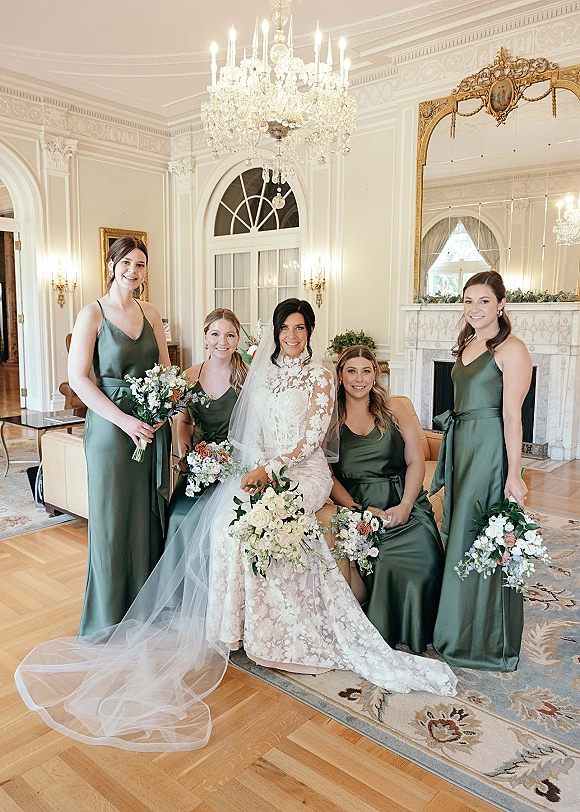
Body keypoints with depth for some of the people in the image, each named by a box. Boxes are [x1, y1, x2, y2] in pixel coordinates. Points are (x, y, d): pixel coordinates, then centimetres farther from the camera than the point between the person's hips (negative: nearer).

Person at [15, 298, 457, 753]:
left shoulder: (320, 377, -1)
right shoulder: (263, 374, 14)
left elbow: (313, 436, -10)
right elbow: (253, 432, 11)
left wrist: (272, 468, -19)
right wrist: (258, 468, -7)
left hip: (304, 473, -4)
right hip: (264, 469, 5)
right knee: (227, 517, -23)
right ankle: (236, 623, -11)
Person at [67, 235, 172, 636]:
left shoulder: (151, 313, 9)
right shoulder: (93, 313, -5)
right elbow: (78, 378, -11)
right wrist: (124, 420, -18)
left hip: (153, 425, 5)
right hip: (111, 425, -4)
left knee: (149, 514, 11)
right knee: (112, 517, 5)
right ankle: (111, 615, 22)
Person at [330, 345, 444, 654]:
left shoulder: (393, 410, 10)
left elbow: (416, 460, 5)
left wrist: (405, 506, -9)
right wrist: (359, 510, -13)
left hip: (404, 505, 1)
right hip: (356, 506, -1)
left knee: (422, 559, -24)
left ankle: (415, 636, 0)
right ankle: (377, 637, -4)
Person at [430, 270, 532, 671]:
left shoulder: (511, 349, -12)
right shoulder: (467, 344, 13)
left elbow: (512, 415, -18)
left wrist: (513, 473, -20)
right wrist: (452, 452, 16)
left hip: (491, 450, -8)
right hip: (460, 447, 9)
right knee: (458, 534, 15)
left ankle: (490, 642, 19)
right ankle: (460, 631, 33)